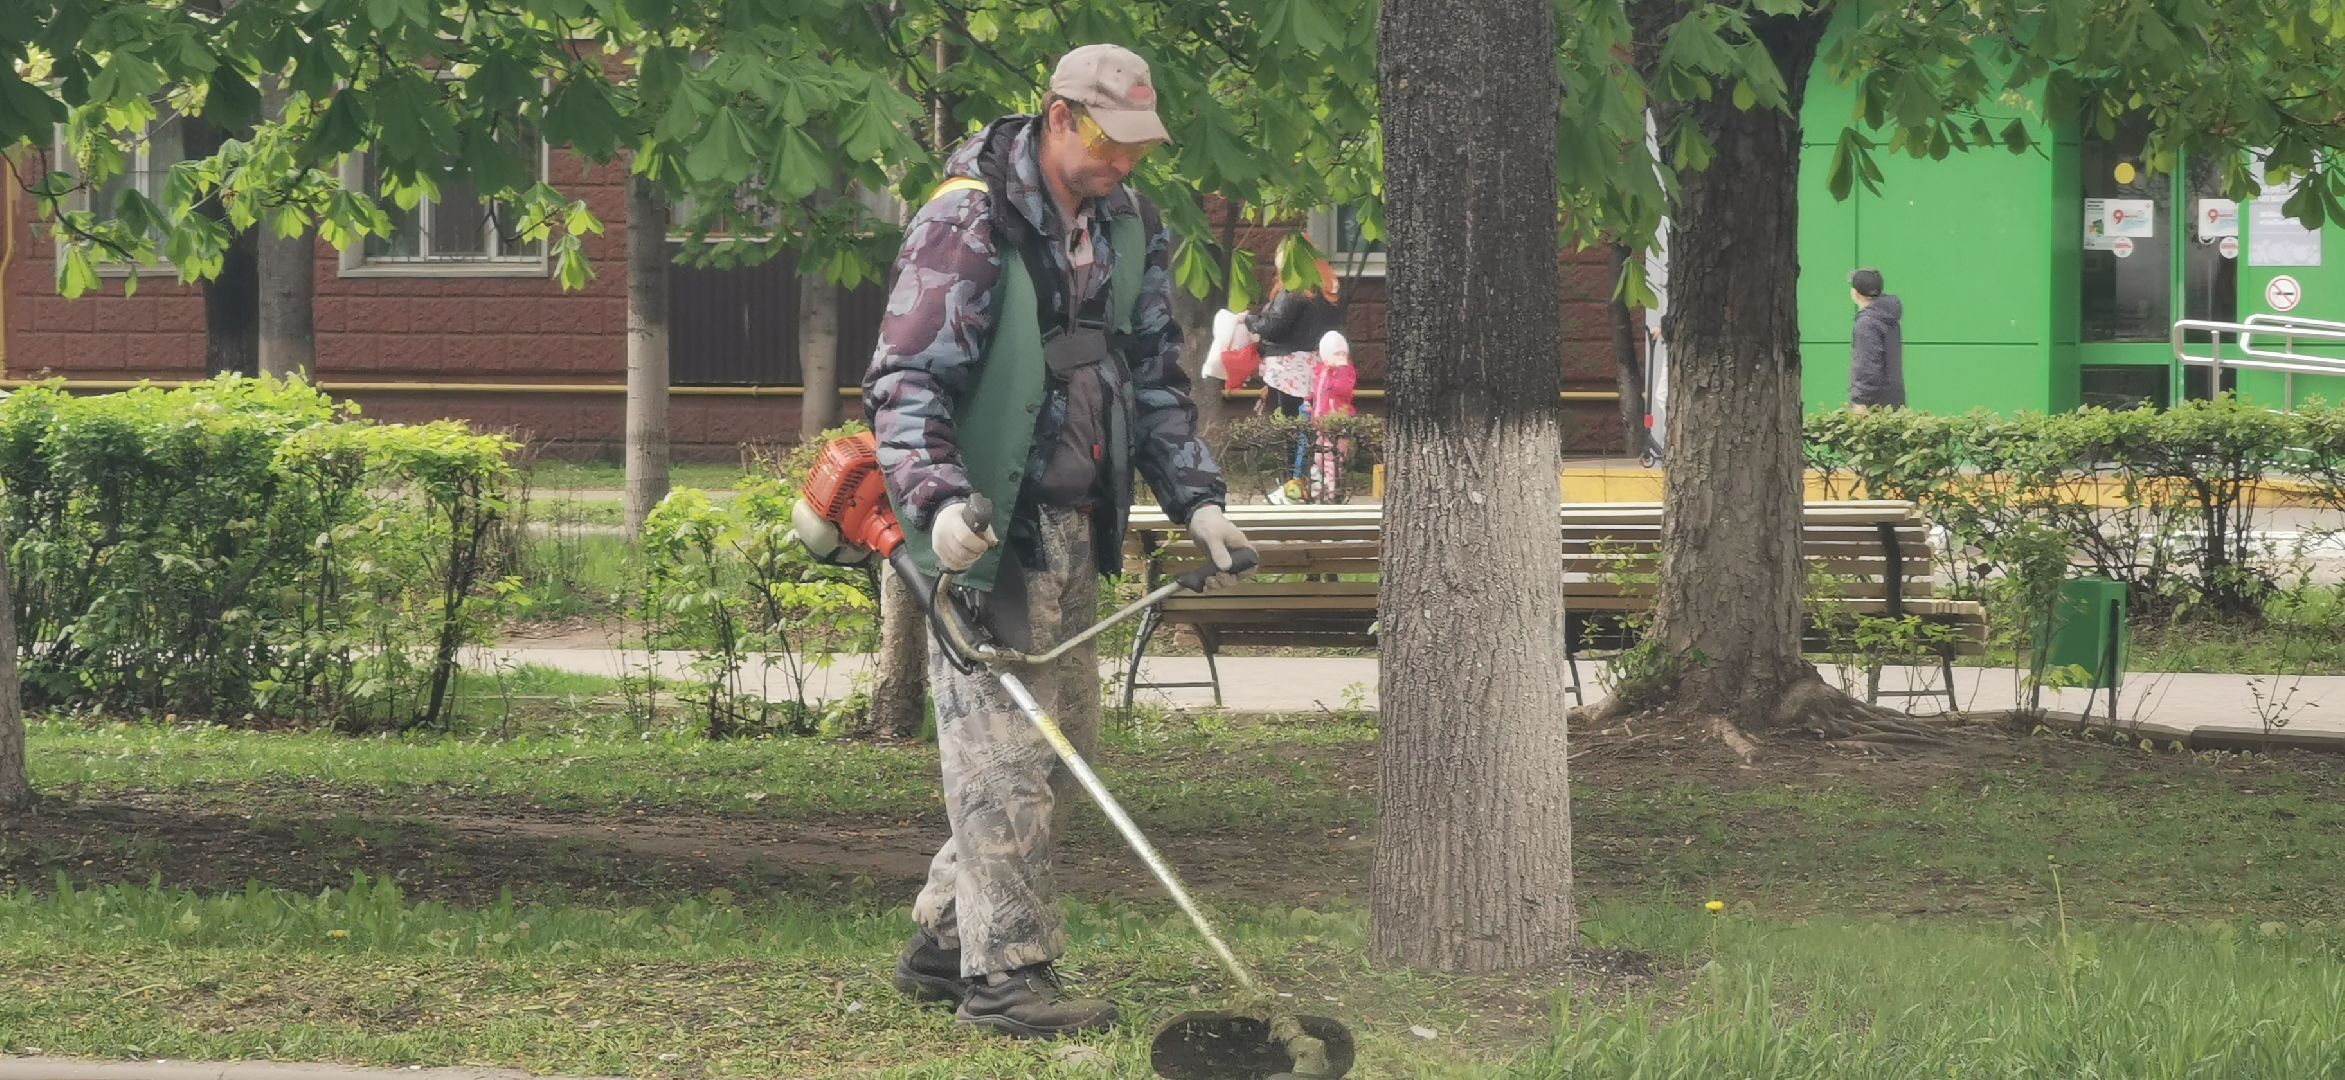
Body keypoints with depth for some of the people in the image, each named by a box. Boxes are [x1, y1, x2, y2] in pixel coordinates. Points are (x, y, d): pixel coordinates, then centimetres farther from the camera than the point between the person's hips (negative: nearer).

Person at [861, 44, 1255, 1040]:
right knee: (1001, 751, -8)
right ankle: (1002, 974, -5)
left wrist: (1196, 500, 9)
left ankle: (943, 940, 22)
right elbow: (904, 379, -17)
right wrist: (938, 500, -31)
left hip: (1074, 529, 9)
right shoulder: (968, 222, -14)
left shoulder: (1128, 228, 11)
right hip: (983, 530, -9)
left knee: (1062, 743, 12)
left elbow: (1155, 375, 19)